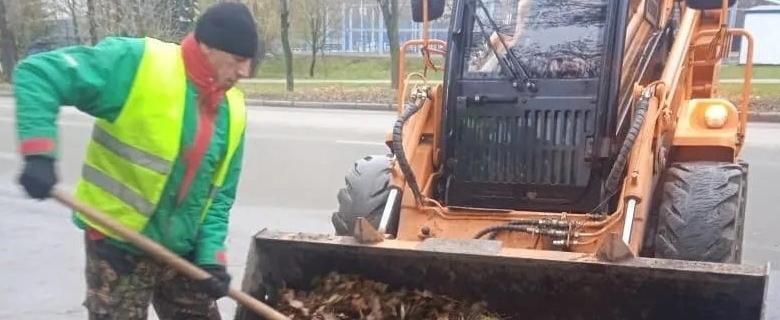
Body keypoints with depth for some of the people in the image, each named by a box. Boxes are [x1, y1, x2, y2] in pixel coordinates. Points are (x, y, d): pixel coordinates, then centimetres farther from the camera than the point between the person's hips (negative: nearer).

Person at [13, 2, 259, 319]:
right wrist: (39, 154, -31)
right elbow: (38, 73, -20)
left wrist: (211, 255, -7)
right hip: (117, 245, -6)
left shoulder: (232, 110, 1)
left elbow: (220, 193, 5)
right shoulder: (137, 63, -18)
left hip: (181, 250, 6)